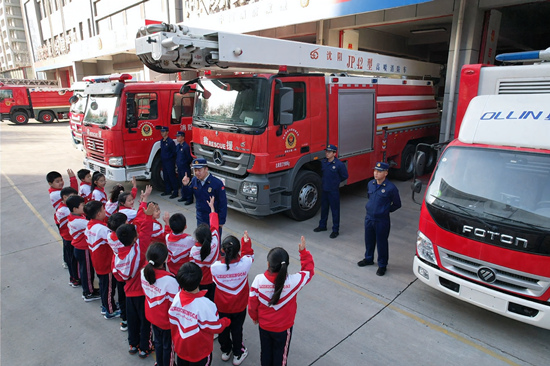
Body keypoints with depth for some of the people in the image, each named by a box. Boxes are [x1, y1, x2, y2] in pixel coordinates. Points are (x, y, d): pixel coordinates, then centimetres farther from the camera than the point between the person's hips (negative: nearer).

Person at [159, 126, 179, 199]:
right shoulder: (162, 141, 10)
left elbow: (174, 152, -13)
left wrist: (169, 157, -11)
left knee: (172, 176, -5)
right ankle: (168, 190, 26)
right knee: (165, 176, 14)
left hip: (170, 162, -8)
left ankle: (175, 192, 1)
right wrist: (162, 158, 14)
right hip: (164, 161, 8)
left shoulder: (170, 141, -14)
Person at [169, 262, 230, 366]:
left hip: (180, 346, 5)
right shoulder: (205, 305, -36)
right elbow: (215, 328, -22)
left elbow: (173, 321, -4)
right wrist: (226, 321, -2)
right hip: (199, 351, -4)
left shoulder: (177, 297, -19)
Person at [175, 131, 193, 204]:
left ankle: (190, 199, 1)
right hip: (179, 167, 9)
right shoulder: (177, 146, 10)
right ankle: (184, 197, 29)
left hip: (185, 168, -9)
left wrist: (187, 164, -2)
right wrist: (177, 163, 15)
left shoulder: (186, 146, -16)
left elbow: (189, 158, -13)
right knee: (182, 183, 17)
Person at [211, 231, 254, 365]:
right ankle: (238, 354, 43)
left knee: (223, 329, 26)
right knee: (237, 329, 23)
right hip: (239, 306, 0)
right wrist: (246, 241, 8)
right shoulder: (245, 264, -31)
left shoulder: (215, 267, -30)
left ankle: (225, 351, 50)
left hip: (221, 306, 1)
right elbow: (248, 254, -6)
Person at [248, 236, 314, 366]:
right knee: (280, 354, 25)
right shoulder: (294, 281, -30)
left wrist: (254, 317, 8)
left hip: (264, 325, 2)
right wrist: (303, 252, -8)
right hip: (283, 327, -1)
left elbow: (252, 303, -12)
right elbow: (309, 270, -10)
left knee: (265, 351, 27)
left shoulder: (258, 280, -27)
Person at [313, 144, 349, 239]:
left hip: (334, 191, -6)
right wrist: (325, 181, 10)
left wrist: (336, 182, 3)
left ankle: (335, 230, 14)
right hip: (324, 189, 6)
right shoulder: (323, 162, 0)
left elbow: (344, 176, -4)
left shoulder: (339, 164, -15)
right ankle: (322, 226, 35)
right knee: (324, 208, 19)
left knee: (335, 210, 3)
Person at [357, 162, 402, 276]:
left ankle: (382, 265, 25)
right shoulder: (370, 184, 0)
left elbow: (397, 204, -4)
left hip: (382, 220, -5)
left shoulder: (391, 188, -17)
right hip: (369, 218, 6)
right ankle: (368, 259, 42)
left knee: (381, 243, 7)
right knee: (369, 240, 20)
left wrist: (386, 210, 1)